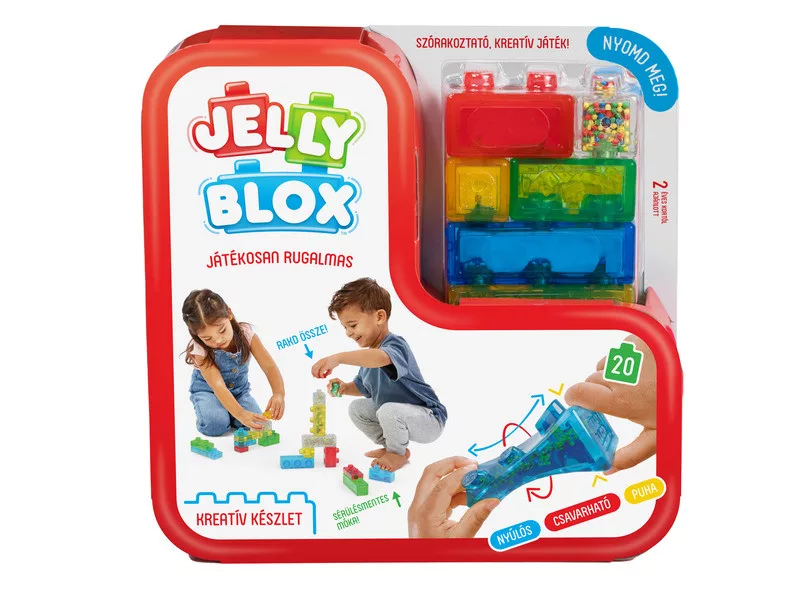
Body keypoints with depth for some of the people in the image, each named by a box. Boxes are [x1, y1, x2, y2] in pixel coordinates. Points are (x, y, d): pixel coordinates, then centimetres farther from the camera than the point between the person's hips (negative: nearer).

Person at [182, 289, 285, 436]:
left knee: (256, 423, -22)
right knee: (215, 425, -31)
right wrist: (240, 413, -54)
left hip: (239, 389, 3)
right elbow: (218, 386, -38)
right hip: (207, 390, -3)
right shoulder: (200, 350, -28)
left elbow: (269, 366, -27)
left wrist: (278, 394, -48)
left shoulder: (245, 333, -22)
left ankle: (225, 411, 9)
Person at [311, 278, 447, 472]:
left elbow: (380, 358, -52)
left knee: (389, 410, -35)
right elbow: (362, 387, 19)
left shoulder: (395, 344, -26)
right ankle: (391, 444, 21)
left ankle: (398, 453, -3)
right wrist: (344, 387, -4)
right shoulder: (368, 354, 3)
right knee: (357, 408, 9)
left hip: (430, 419, -9)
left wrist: (338, 358, -60)